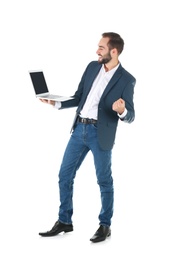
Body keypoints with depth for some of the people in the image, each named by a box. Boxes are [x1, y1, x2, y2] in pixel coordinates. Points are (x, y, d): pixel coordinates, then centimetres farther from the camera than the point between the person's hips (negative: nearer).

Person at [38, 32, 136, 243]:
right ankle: (64, 221, 20)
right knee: (64, 175, 8)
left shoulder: (126, 80, -9)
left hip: (101, 134, -6)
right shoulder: (92, 67, 7)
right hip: (79, 129, 6)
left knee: (104, 181, 6)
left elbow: (130, 117, -9)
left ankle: (105, 225, 21)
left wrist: (121, 111, -32)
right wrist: (56, 103, 3)